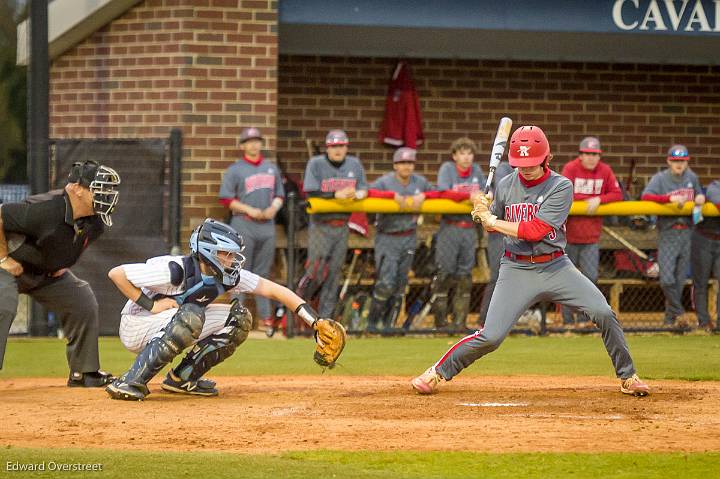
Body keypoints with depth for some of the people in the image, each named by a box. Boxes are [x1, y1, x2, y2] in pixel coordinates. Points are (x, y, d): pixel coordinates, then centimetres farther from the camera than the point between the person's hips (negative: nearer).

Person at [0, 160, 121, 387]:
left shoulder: (94, 223, -10)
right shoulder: (44, 209, -37)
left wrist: (62, 264, 4)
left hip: (48, 273, 8)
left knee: (83, 302, 5)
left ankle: (84, 373, 18)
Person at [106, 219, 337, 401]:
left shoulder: (226, 275, -9)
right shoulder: (175, 271, -28)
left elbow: (273, 290, -10)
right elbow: (116, 273, -26)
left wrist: (314, 321, -19)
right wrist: (151, 305, -26)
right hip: (136, 327, -7)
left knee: (239, 319, -3)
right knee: (190, 315, -37)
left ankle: (182, 378, 2)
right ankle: (131, 381, -32)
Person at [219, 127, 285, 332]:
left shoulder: (272, 168, 14)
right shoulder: (235, 170, -1)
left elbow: (280, 194, 19)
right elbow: (226, 199, -5)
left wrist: (274, 208, -3)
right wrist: (249, 210, -14)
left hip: (267, 225, 5)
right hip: (244, 225, -5)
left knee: (263, 272, 9)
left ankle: (266, 315, 11)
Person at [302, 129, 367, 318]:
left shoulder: (354, 165, 6)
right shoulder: (316, 164, -8)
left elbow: (364, 190, 8)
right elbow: (311, 193, -17)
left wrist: (357, 194, -16)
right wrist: (336, 195, -27)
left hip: (342, 227, 5)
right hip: (321, 226, -5)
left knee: (334, 272, 8)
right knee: (315, 271, -8)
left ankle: (325, 315, 16)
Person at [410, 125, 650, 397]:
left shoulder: (560, 187, -11)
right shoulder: (506, 186, 2)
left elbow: (535, 230, -20)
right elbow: (495, 226, 19)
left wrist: (492, 221, -15)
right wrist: (483, 215, -5)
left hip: (555, 268, -1)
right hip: (516, 270, 1)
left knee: (603, 313, -13)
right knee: (490, 336, -11)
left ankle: (627, 377, 3)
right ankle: (438, 373, 8)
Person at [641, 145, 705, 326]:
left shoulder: (692, 178, 9)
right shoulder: (660, 178, -5)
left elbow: (699, 195, 23)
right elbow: (645, 196, -21)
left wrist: (701, 197, -2)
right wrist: (670, 198, -31)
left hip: (687, 234, 4)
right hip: (667, 234, -4)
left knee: (680, 280, 6)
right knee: (667, 279, -14)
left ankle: (670, 318, 19)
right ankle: (679, 311, 6)